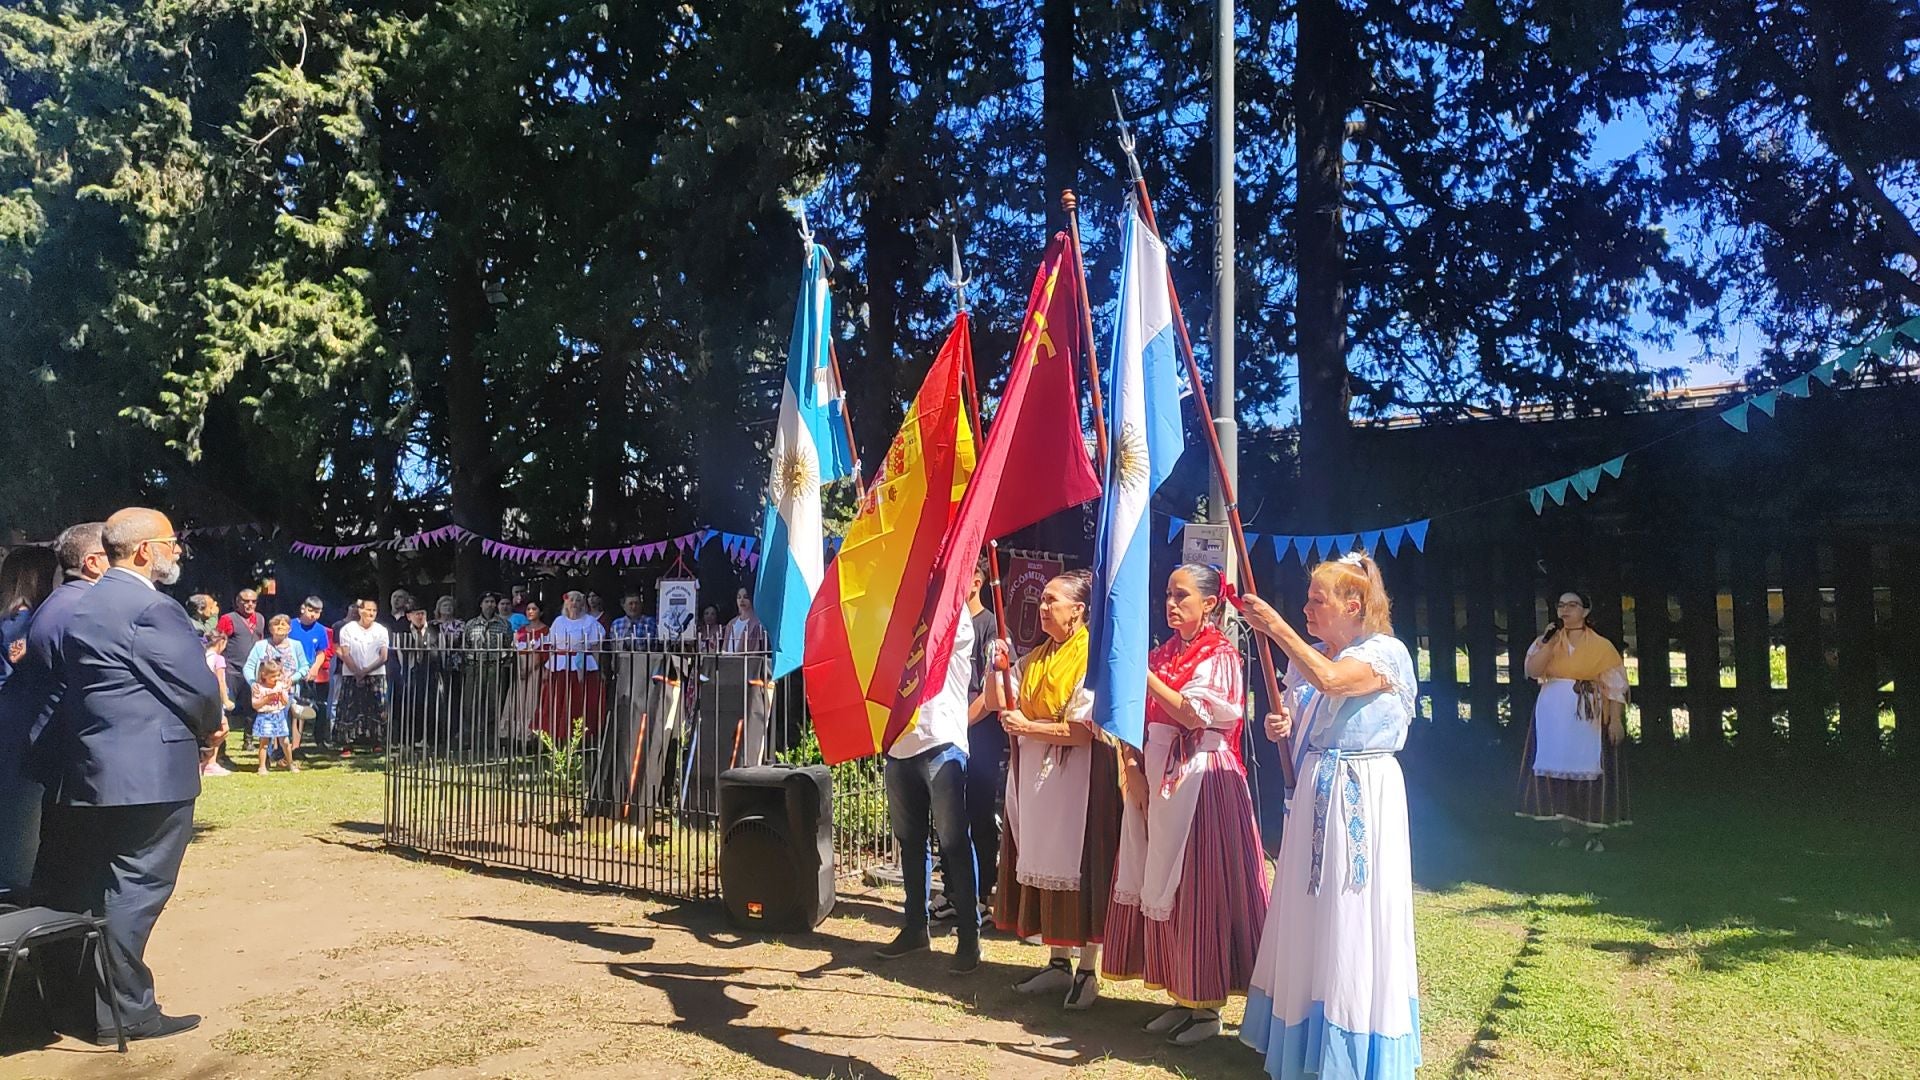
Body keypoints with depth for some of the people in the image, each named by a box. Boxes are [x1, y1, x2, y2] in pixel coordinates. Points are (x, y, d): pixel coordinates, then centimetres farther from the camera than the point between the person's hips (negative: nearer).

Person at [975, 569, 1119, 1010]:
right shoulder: (1036, 659, 13)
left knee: (1077, 869, -2)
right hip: (1034, 775, 8)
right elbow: (996, 702, 12)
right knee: (1042, 869, 11)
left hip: (1076, 776, -8)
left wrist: (1029, 727, -15)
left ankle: (1088, 971, 9)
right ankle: (1059, 963, 22)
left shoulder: (1092, 659, -12)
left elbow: (1085, 731, -19)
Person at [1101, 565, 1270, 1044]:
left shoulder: (1219, 655, -6)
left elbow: (1193, 714, -19)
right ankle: (1180, 995, 19)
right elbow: (1139, 719, 12)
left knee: (1194, 888, -4)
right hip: (1157, 779, 7)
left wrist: (1141, 672, -19)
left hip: (1200, 780, -7)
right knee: (1159, 888, 8)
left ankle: (1207, 1005, 7)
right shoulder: (1163, 654, 14)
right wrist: (1134, 770, -2)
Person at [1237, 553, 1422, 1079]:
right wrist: (1278, 727, -4)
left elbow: (1331, 679, -30)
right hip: (1315, 795, 7)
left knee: (1352, 921, -2)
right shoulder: (1307, 657, 10)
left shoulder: (1386, 653, -11)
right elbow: (1290, 720, 19)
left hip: (1362, 797, -7)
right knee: (1309, 914, 12)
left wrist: (1276, 627, -26)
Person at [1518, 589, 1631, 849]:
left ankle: (1594, 833, 3)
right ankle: (1565, 830, 11)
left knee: (1590, 771, -4)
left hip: (1587, 717, -3)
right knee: (1558, 769, 4)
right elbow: (1532, 670, -7)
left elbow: (1614, 685, -4)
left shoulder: (1601, 646, -1)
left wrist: (1616, 720, -11)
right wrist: (1549, 642, -14)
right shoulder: (1547, 641, 8)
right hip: (1554, 716, 3)